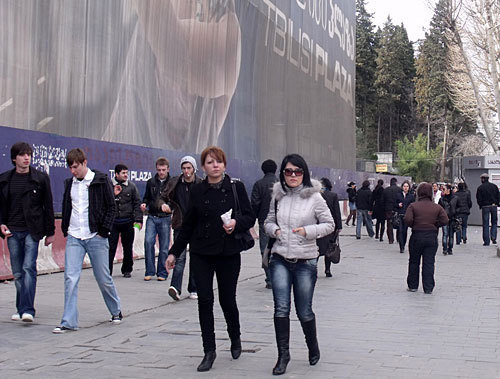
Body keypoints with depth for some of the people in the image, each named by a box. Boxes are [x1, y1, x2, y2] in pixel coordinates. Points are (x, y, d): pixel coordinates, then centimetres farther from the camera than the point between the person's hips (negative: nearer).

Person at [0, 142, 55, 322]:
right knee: (18, 273, 9)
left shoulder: (40, 178, 1)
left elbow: (48, 206, 4)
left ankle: (28, 310, -17)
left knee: (28, 267, -14)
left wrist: (50, 232, 3)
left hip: (32, 231, -3)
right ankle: (21, 309, 20)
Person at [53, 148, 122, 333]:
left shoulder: (101, 181, -4)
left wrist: (103, 232, -9)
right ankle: (68, 322, -3)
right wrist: (65, 230, 8)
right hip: (74, 237, 4)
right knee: (70, 278, -7)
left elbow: (111, 207, -3)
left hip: (95, 237, -3)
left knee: (103, 278, 5)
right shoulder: (69, 183, 10)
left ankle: (116, 311, 28)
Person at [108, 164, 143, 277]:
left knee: (128, 247, 9)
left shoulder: (131, 186, 6)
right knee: (110, 247, -4)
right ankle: (107, 271, 1)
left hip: (127, 222, 1)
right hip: (112, 221, -1)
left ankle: (127, 270, 22)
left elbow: (137, 204, 5)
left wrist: (138, 220, -2)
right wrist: (114, 194, -13)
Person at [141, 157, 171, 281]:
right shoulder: (151, 182, 10)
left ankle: (162, 273, 13)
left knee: (164, 246, 2)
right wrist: (144, 204, 0)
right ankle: (150, 271, -1)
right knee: (148, 241, -12)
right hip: (152, 217, 2)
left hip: (165, 218, -2)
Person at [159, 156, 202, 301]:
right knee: (180, 256, -12)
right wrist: (163, 204, -12)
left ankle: (193, 290, 16)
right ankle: (175, 287, -21)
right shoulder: (174, 183, 2)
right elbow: (162, 197, 10)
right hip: (180, 225, 0)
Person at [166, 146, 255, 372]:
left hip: (228, 252, -1)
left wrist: (236, 223, -20)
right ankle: (209, 351, 7)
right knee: (205, 301, -2)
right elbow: (188, 225, 10)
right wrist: (175, 252, 9)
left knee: (227, 300, 4)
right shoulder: (197, 191, 5)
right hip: (201, 254, 1)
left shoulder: (236, 188, 0)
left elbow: (250, 217, 1)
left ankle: (235, 339, 32)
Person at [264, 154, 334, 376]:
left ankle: (313, 347, 33)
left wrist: (308, 231, -14)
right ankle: (283, 355, 5)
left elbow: (329, 224, 1)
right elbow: (269, 221, 18)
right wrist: (274, 229, -4)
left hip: (305, 261, -2)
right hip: (280, 259, 2)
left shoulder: (314, 197, -4)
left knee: (304, 311, 6)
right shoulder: (278, 196, 5)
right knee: (281, 308, -6)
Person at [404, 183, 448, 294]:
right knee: (429, 263, 4)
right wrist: (435, 225, 9)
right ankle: (428, 288, 0)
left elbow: (407, 219, -16)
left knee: (414, 261, 13)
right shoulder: (437, 207, 1)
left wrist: (413, 225, 3)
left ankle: (413, 286, 18)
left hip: (416, 236, -1)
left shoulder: (413, 206, -5)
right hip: (432, 237, 1)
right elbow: (445, 220, -6)